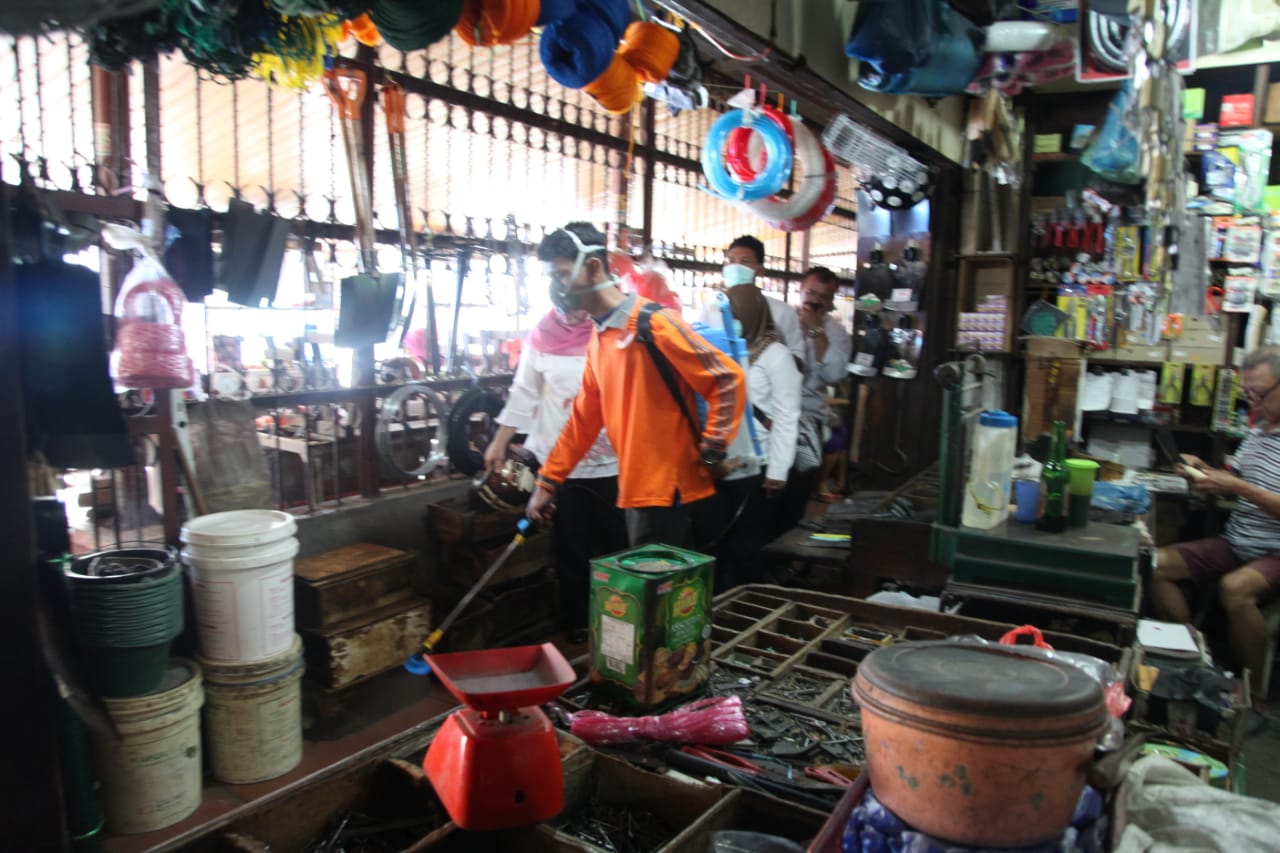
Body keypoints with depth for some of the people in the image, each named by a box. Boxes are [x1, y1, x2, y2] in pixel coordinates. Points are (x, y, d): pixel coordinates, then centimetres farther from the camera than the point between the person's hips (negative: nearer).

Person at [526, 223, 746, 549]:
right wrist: (548, 482, 16)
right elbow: (583, 420, 16)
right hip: (634, 491, 8)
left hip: (669, 492, -8)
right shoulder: (598, 340, 11)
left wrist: (712, 451, -15)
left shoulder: (654, 324, -15)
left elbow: (729, 379, -15)